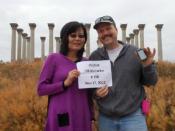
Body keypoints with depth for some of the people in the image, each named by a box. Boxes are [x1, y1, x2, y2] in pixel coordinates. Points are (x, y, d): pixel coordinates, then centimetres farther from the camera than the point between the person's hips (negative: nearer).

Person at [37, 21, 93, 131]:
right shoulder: (54, 58, -3)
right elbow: (41, 89, -5)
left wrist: (90, 117, 10)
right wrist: (65, 83, -17)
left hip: (82, 118, 4)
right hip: (62, 118, -4)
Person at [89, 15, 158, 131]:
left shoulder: (135, 52, -2)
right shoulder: (94, 57, 2)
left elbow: (150, 82, 2)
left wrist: (148, 66, -15)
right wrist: (95, 92, -10)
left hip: (133, 116, -1)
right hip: (105, 118, 2)